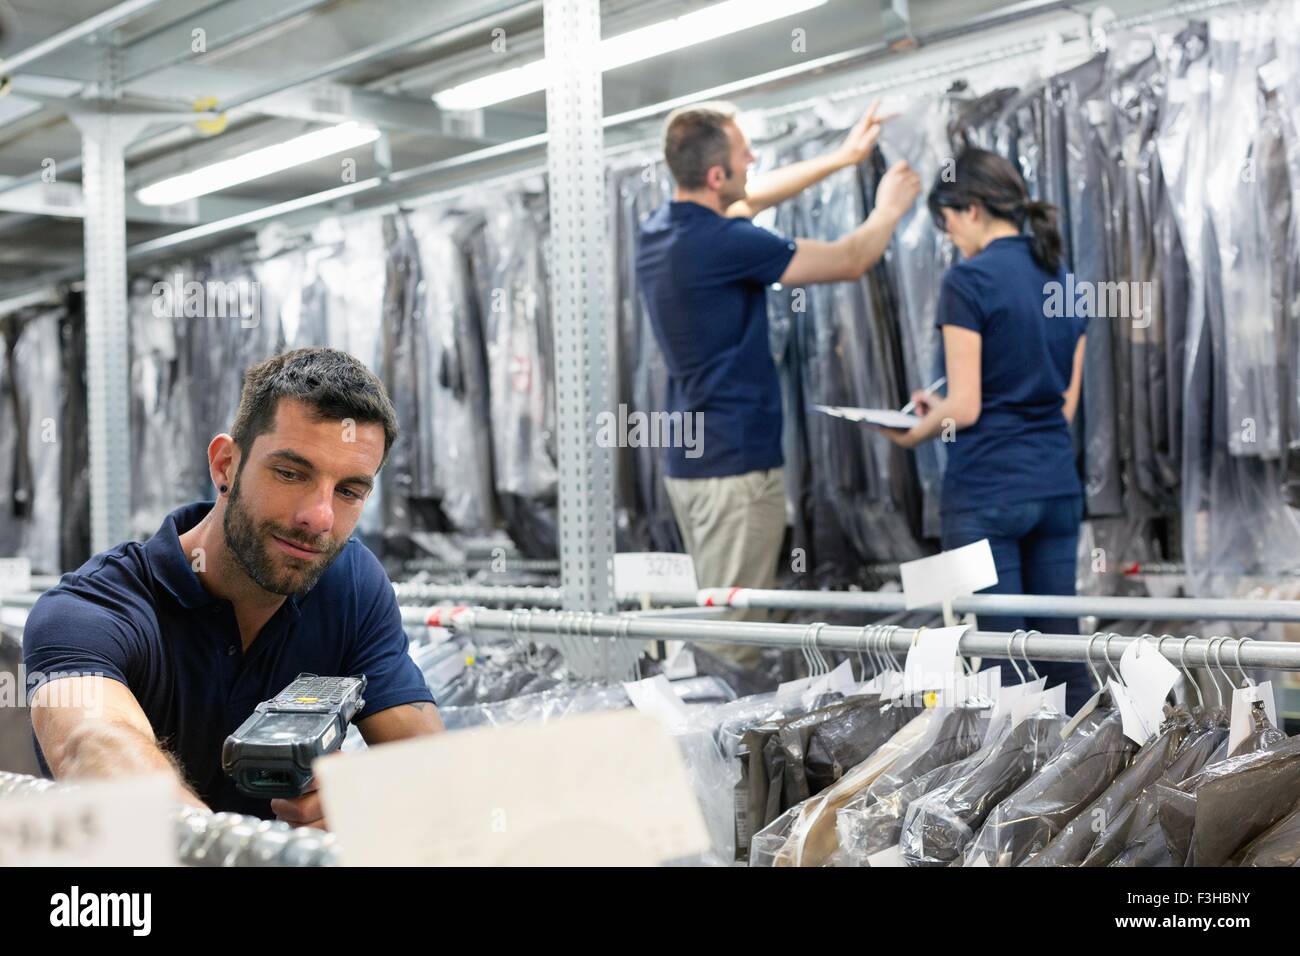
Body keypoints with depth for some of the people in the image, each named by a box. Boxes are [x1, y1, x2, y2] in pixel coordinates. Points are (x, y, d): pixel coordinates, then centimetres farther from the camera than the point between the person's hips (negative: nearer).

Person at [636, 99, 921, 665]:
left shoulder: (659, 230, 6)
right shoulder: (722, 243, -20)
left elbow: (751, 199, 25)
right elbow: (847, 263, -8)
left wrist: (844, 156, 29)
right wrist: (889, 210, 12)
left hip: (687, 458, 9)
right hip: (736, 463, -9)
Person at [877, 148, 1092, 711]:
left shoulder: (969, 281, -10)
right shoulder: (1063, 281, 11)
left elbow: (966, 408, -13)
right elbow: (1066, 404, 14)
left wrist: (913, 434, 7)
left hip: (986, 494, -7)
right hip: (1057, 488, 7)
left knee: (998, 665, 1)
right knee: (1062, 657, 13)